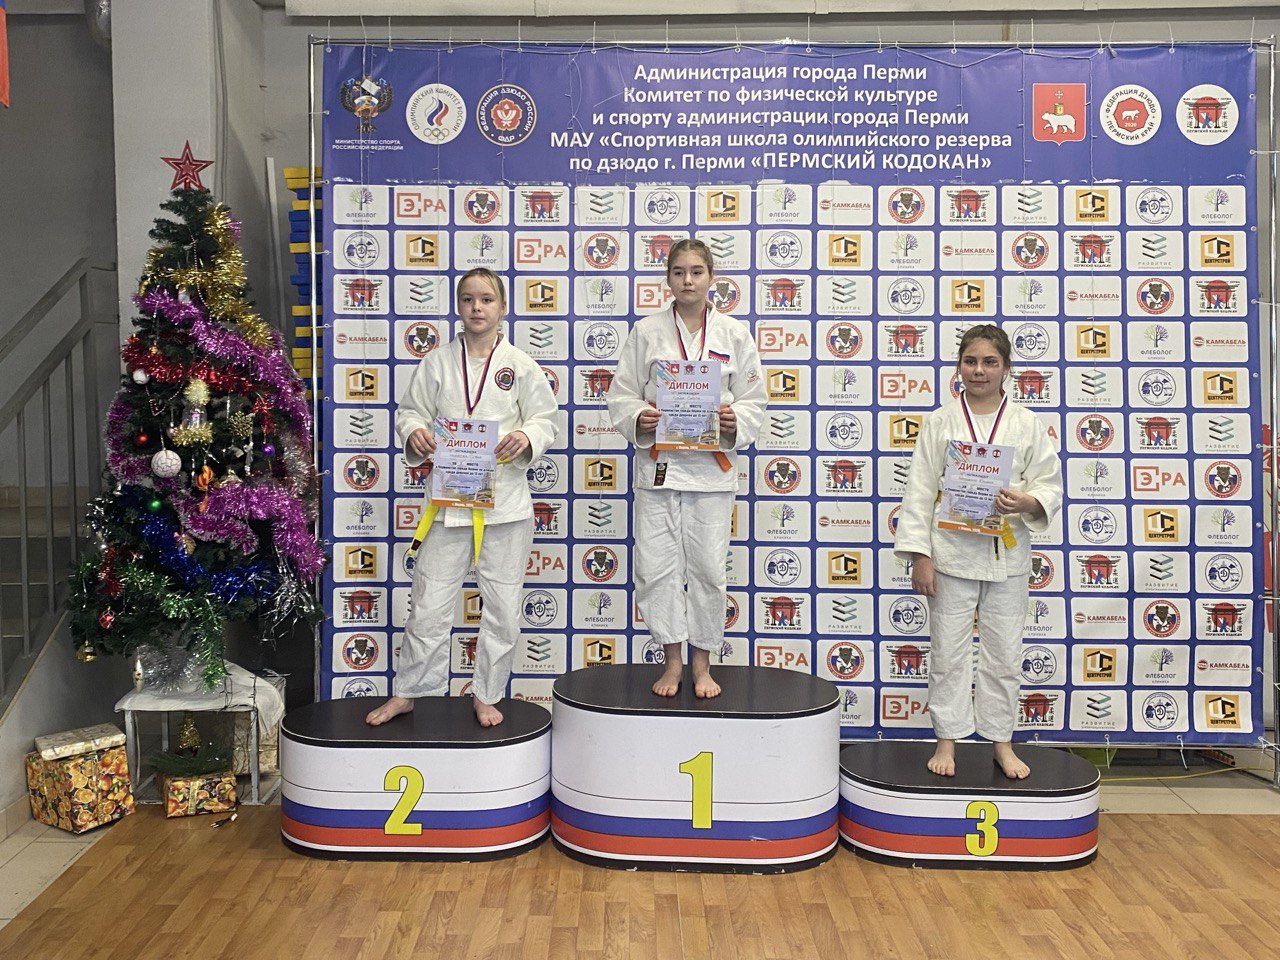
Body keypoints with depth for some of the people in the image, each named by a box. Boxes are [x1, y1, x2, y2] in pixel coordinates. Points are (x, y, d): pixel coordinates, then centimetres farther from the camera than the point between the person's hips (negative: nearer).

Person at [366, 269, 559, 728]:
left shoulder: (520, 364, 3)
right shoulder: (437, 362, 6)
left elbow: (545, 419, 4)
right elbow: (409, 411, 10)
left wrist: (527, 437, -17)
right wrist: (414, 433, -12)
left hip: (506, 500, 0)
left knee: (502, 603, 7)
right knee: (429, 602, 4)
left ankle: (486, 695, 24)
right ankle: (408, 691, 22)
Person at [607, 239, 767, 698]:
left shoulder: (734, 334, 5)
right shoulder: (647, 332, 5)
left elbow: (753, 402, 7)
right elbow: (621, 395, 5)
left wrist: (735, 421, -14)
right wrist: (639, 419, -15)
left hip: (711, 466, 0)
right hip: (658, 463, 0)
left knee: (707, 567, 4)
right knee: (656, 566, 1)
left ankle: (701, 663, 21)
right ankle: (672, 660, 18)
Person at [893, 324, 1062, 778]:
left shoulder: (1027, 425, 4)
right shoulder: (940, 422, 2)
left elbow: (1051, 486, 5)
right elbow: (920, 492, -1)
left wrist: (1025, 502, -18)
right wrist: (919, 556, -8)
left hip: (1007, 554, 1)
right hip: (952, 553, -1)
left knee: (1004, 653, 10)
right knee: (948, 652, 6)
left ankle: (1002, 743, 25)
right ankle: (946, 742, 20)